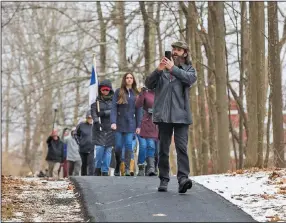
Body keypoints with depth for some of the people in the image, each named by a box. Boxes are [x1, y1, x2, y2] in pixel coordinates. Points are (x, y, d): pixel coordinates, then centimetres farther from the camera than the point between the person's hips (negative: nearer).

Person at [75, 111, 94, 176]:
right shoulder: (81, 125, -1)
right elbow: (76, 134, 12)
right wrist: (79, 142, 2)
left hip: (91, 149, -2)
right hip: (83, 148, 2)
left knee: (91, 163, -14)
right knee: (84, 164, 12)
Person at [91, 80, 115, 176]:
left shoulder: (113, 100, 12)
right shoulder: (96, 100, 8)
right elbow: (93, 112, -3)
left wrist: (103, 113, -7)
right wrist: (96, 121, -19)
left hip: (110, 129, 1)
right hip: (99, 128, -1)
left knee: (108, 150, -2)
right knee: (99, 148, -11)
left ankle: (105, 171, 2)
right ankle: (97, 168, 5)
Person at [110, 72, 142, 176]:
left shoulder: (136, 93, 10)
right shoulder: (118, 92, 3)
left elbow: (138, 110, 9)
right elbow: (113, 108, -3)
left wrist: (138, 125, 4)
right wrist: (113, 122, -15)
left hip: (130, 124, 1)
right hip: (119, 123, -1)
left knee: (129, 145, -9)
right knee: (118, 146, 2)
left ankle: (127, 169, -13)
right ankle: (117, 168, 18)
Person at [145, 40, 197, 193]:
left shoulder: (188, 68, 13)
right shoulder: (163, 68, 16)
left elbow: (191, 78, -10)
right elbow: (149, 84, 5)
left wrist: (173, 68, -13)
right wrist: (158, 70, -11)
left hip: (181, 115, -2)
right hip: (163, 115, 2)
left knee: (182, 147, -12)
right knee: (163, 149, 5)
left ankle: (183, 178, -20)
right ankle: (163, 180, 10)